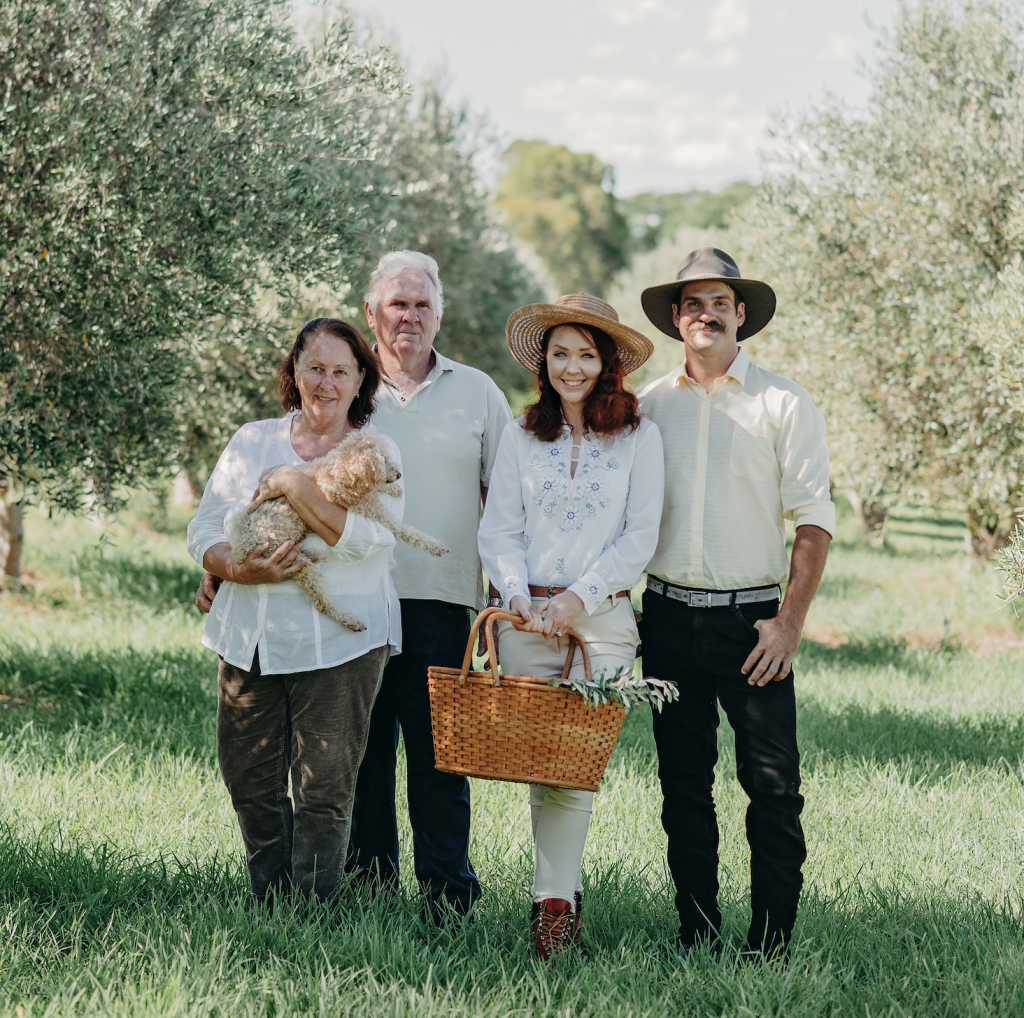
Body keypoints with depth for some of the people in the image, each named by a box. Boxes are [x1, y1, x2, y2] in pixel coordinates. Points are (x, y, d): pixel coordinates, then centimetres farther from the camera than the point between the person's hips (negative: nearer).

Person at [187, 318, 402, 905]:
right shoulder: (253, 442, 13)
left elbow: (364, 538, -13)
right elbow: (203, 531, 8)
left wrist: (292, 484, -15)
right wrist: (241, 570, -12)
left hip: (337, 642, -3)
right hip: (251, 639, 3)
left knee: (324, 790, -3)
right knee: (251, 784, 6)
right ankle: (270, 905, 20)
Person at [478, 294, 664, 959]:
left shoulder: (640, 437, 2)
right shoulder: (522, 435, 9)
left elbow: (641, 537, -2)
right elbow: (499, 531, 7)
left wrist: (579, 598, -9)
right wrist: (520, 597, -8)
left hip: (604, 617, -2)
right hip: (529, 619, 2)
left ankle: (553, 903, -3)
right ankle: (567, 890, 11)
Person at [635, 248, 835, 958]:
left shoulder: (783, 404, 0)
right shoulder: (648, 406, 9)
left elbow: (814, 521, -3)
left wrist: (789, 624, -10)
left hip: (750, 619, -3)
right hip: (668, 616, 3)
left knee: (774, 786, -7)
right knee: (683, 782, 8)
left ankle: (771, 945, 0)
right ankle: (697, 933, 17)